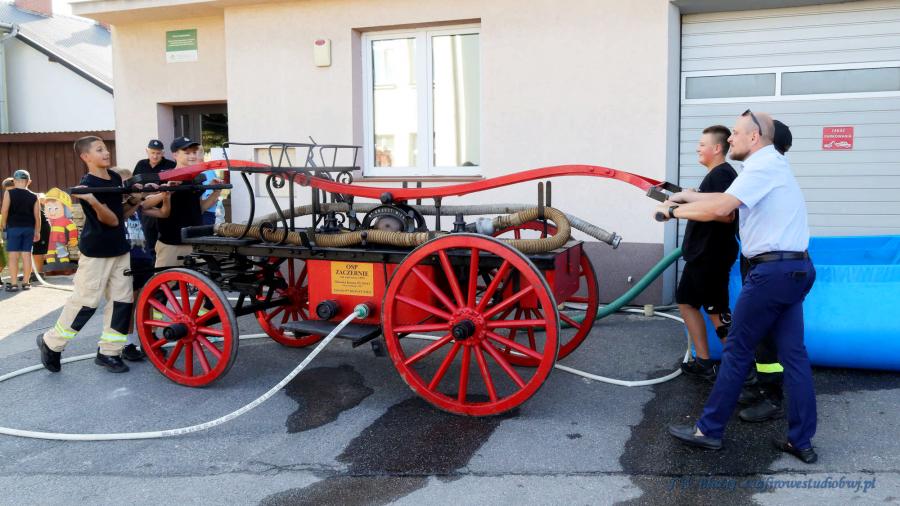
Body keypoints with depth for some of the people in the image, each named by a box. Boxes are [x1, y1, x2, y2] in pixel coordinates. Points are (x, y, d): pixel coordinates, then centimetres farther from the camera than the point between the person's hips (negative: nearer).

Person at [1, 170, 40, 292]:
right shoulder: (33, 196, 4)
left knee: (13, 255, 0)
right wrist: (37, 231, 10)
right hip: (29, 228, 3)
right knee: (27, 254, 6)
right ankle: (26, 282, 10)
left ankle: (13, 284, -2)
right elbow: (37, 216, 3)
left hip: (14, 227, -3)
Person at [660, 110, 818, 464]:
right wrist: (689, 197, 20)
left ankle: (709, 430, 8)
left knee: (737, 351, -2)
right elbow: (728, 200, 23)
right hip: (794, 269, 10)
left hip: (772, 270, -10)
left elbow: (719, 208, -22)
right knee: (793, 354, 8)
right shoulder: (770, 165, 19)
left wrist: (673, 211, -9)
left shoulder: (763, 166, -12)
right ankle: (801, 441, 12)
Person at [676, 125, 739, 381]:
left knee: (717, 312, -3)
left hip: (712, 257, -11)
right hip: (702, 254, 11)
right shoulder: (716, 174, 16)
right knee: (687, 301, 16)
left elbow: (726, 215, -27)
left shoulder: (721, 174, -17)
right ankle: (704, 362, 21)